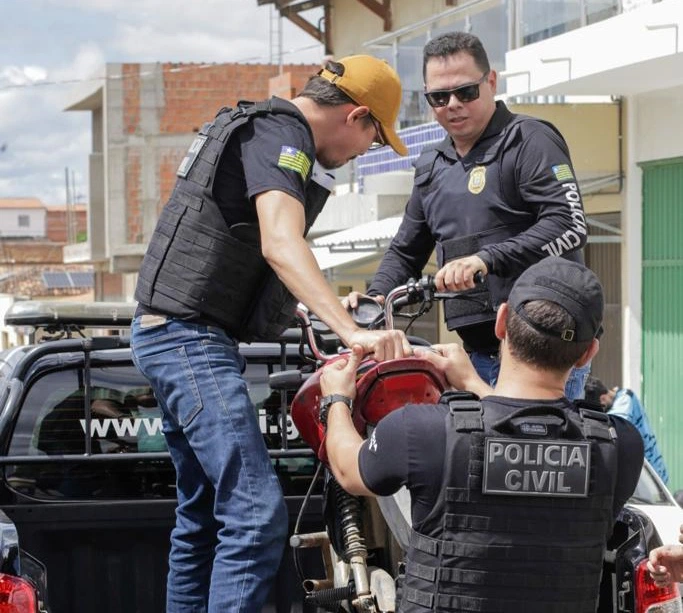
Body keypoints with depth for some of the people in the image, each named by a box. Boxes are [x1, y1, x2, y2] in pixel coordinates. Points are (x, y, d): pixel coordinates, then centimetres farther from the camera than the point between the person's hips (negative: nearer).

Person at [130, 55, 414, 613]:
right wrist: (351, 331, -39)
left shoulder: (257, 125, 21)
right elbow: (281, 243, -30)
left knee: (203, 514, 16)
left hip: (174, 336, 11)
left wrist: (332, 307, 43)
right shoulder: (283, 135, -13)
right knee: (258, 514, -18)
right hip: (193, 339, -11)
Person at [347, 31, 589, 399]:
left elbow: (569, 225, -17)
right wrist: (376, 296, 7)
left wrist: (487, 260, -27)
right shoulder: (431, 167, 20)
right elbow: (405, 251, 28)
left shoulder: (529, 141, -4)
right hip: (478, 353, 7)